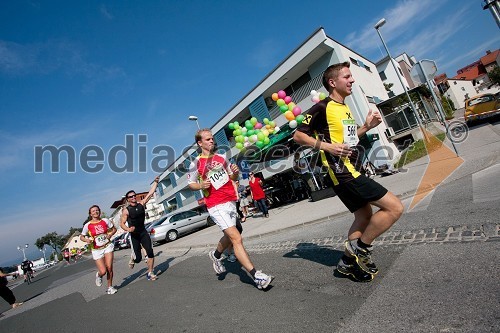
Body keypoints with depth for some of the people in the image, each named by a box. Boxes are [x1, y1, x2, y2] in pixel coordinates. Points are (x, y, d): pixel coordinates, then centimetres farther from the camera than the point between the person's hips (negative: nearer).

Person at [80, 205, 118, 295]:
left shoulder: (105, 221, -5)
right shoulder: (87, 225, -8)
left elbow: (114, 229, 9)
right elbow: (81, 237, 5)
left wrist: (110, 234, -10)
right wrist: (87, 240, -16)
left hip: (108, 246, 1)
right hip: (97, 250, -1)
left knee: (109, 268, -3)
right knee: (103, 271, -6)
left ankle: (110, 287, 19)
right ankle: (98, 275, 33)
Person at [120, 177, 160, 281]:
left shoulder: (141, 204, -2)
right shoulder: (126, 210, -11)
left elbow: (150, 193, -4)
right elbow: (122, 223, -9)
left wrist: (156, 182, -9)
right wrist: (128, 229, -29)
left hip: (143, 232, 3)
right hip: (134, 235, -3)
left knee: (150, 252, -8)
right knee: (138, 258, -1)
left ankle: (150, 273, 7)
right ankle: (132, 258, 36)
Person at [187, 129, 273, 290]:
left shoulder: (221, 157, 11)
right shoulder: (196, 163, -4)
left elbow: (232, 177, 19)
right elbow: (190, 184, 4)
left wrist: (235, 172, -3)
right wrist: (201, 185, -16)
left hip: (231, 202, 7)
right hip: (216, 206, -6)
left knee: (229, 237, 20)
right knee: (237, 239, -14)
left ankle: (216, 255, 50)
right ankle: (257, 277, -10)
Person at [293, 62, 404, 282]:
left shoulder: (345, 108, 18)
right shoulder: (322, 108, -10)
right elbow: (298, 135, -12)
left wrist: (367, 126, 11)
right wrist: (328, 146, -22)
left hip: (349, 171, 10)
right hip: (342, 172, -10)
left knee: (365, 216, 18)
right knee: (395, 207, -9)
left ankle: (348, 261, 30)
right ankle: (360, 247, 7)